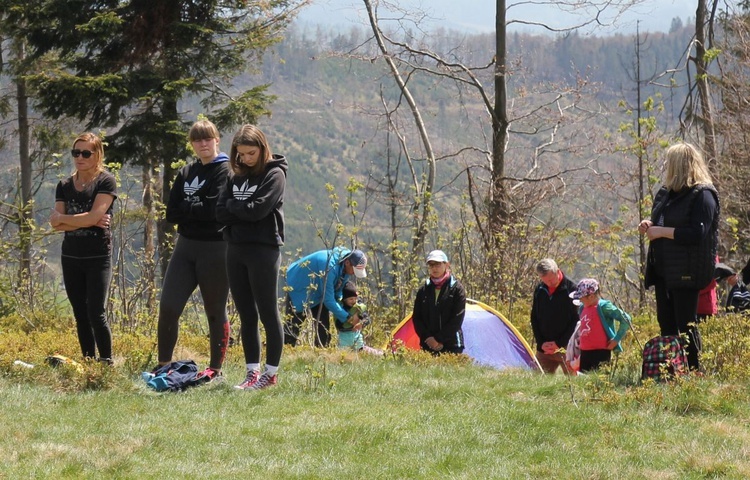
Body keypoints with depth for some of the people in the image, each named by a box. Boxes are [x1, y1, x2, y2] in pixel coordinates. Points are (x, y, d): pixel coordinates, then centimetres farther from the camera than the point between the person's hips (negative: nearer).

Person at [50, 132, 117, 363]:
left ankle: (107, 363, -5)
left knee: (96, 313, -11)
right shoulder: (65, 186, 9)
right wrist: (88, 221, -13)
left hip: (98, 257, -5)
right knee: (80, 314, 7)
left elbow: (94, 216, -16)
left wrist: (62, 218, -5)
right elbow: (56, 223, -1)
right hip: (71, 257, 5)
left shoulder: (106, 182, -5)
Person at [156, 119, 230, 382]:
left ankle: (215, 369, 12)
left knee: (215, 311, 3)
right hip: (185, 245, 6)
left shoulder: (225, 171, -5)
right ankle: (163, 366, 7)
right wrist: (197, 208, -8)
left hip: (214, 249, -6)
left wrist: (186, 208, -6)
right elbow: (171, 213, 6)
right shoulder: (185, 173, 13)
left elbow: (213, 209, -17)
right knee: (168, 307, -1)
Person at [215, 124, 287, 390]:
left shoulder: (274, 175, -4)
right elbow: (221, 213, 6)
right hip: (236, 249, 6)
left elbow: (257, 209, -16)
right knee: (246, 315, 8)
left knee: (268, 313, -2)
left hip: (264, 249, -6)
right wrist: (243, 209, -8)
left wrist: (233, 206, -1)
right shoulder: (236, 177, 14)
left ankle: (271, 373, 3)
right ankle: (252, 372, 12)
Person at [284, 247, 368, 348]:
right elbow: (328, 300, -36)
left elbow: (337, 291, 3)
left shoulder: (345, 268, -14)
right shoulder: (329, 267, -40)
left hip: (317, 292, 8)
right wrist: (347, 317, -31)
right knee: (293, 326, -10)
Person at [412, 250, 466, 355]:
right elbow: (416, 318, 10)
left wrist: (439, 339, -10)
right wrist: (427, 338, -5)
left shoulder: (456, 288, 0)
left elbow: (457, 319, -6)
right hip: (427, 346, 3)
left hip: (451, 346, -3)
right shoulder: (423, 290, 11)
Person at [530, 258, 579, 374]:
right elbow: (534, 319, 12)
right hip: (544, 349, 5)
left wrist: (559, 343, -12)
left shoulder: (570, 288, -9)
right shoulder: (539, 290, 6)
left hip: (566, 347, -5)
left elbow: (576, 320, -8)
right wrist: (541, 343, -1)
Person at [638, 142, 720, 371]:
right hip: (663, 270, 9)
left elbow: (697, 234, -21)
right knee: (666, 324, 10)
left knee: (685, 325, -7)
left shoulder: (702, 196, -11)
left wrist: (662, 232, -18)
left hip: (687, 272, -9)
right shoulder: (666, 193, 15)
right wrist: (648, 226, 7)